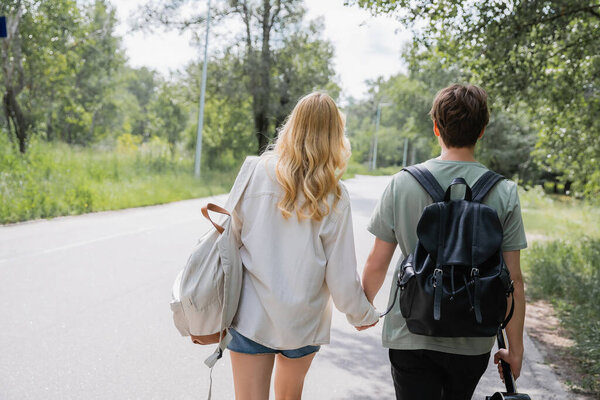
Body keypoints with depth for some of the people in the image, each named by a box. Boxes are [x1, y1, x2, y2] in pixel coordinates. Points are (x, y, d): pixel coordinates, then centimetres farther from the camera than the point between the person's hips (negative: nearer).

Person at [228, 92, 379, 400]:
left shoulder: (257, 172, -9)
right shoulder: (334, 197, -9)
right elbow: (341, 276, -8)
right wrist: (363, 315, 11)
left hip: (250, 314, -1)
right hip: (302, 319, 1)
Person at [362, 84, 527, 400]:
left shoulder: (402, 184, -8)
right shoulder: (504, 193, -8)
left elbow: (377, 264, -3)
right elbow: (512, 281, -7)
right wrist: (515, 348, 4)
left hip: (410, 335, -1)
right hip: (472, 341, 2)